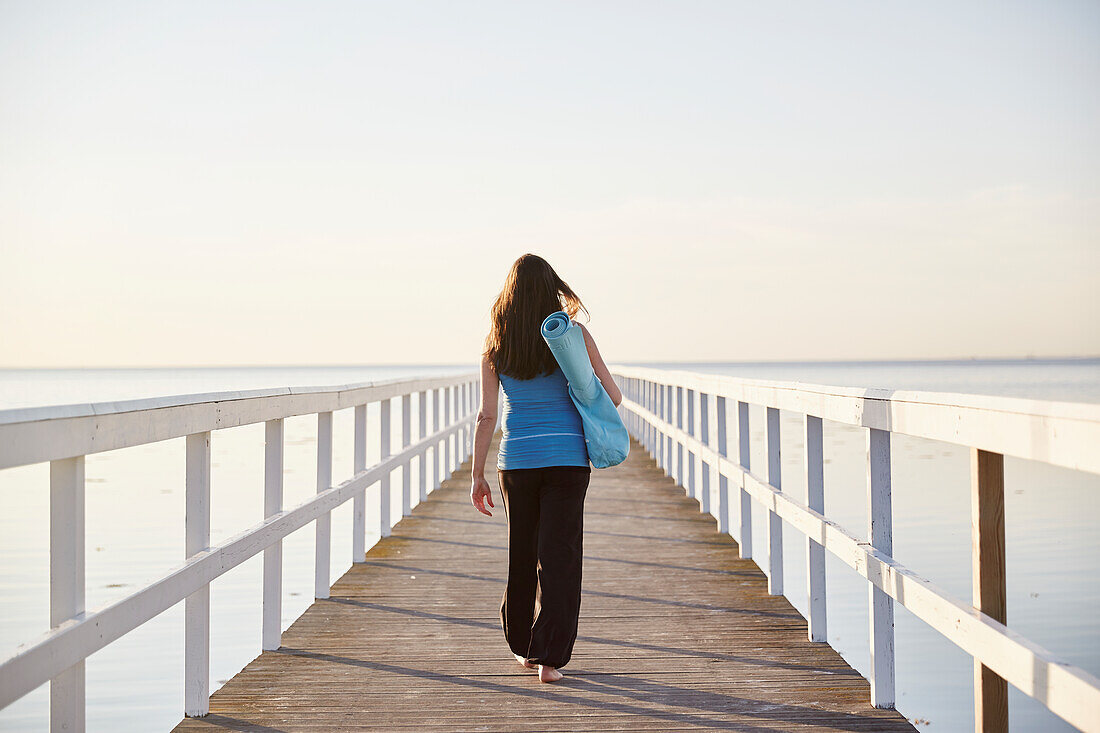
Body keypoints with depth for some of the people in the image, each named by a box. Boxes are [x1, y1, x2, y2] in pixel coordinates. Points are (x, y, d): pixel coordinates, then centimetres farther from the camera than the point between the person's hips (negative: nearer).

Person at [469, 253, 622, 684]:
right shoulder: (573, 335, -5)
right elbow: (613, 397, -2)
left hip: (516, 458, 2)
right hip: (567, 457, -2)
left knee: (521, 552, 16)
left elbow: (487, 415, -2)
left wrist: (478, 475, 4)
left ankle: (523, 646, 29)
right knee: (558, 556, 1)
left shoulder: (495, 344, -1)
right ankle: (548, 656, -4)